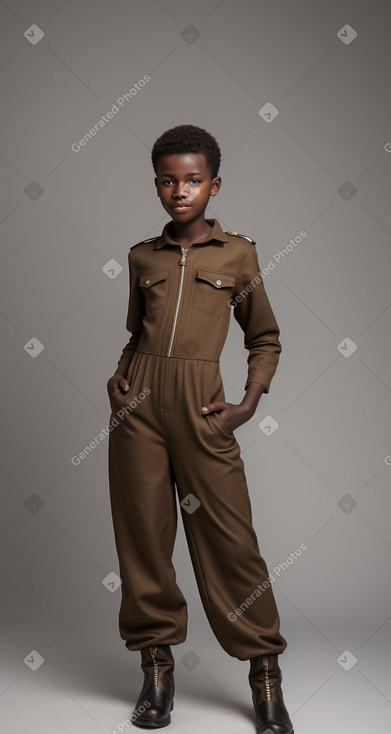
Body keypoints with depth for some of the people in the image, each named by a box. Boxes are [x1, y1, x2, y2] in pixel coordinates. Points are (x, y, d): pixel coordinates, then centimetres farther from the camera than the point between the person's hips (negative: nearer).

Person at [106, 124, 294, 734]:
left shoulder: (238, 253, 7)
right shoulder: (142, 257, 13)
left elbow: (265, 338, 13)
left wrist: (250, 403, 0)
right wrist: (117, 376, 6)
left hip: (201, 405, -2)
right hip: (138, 404, 3)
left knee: (229, 537, -3)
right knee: (143, 533, 4)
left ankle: (265, 676, 12)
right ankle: (157, 669, 18)